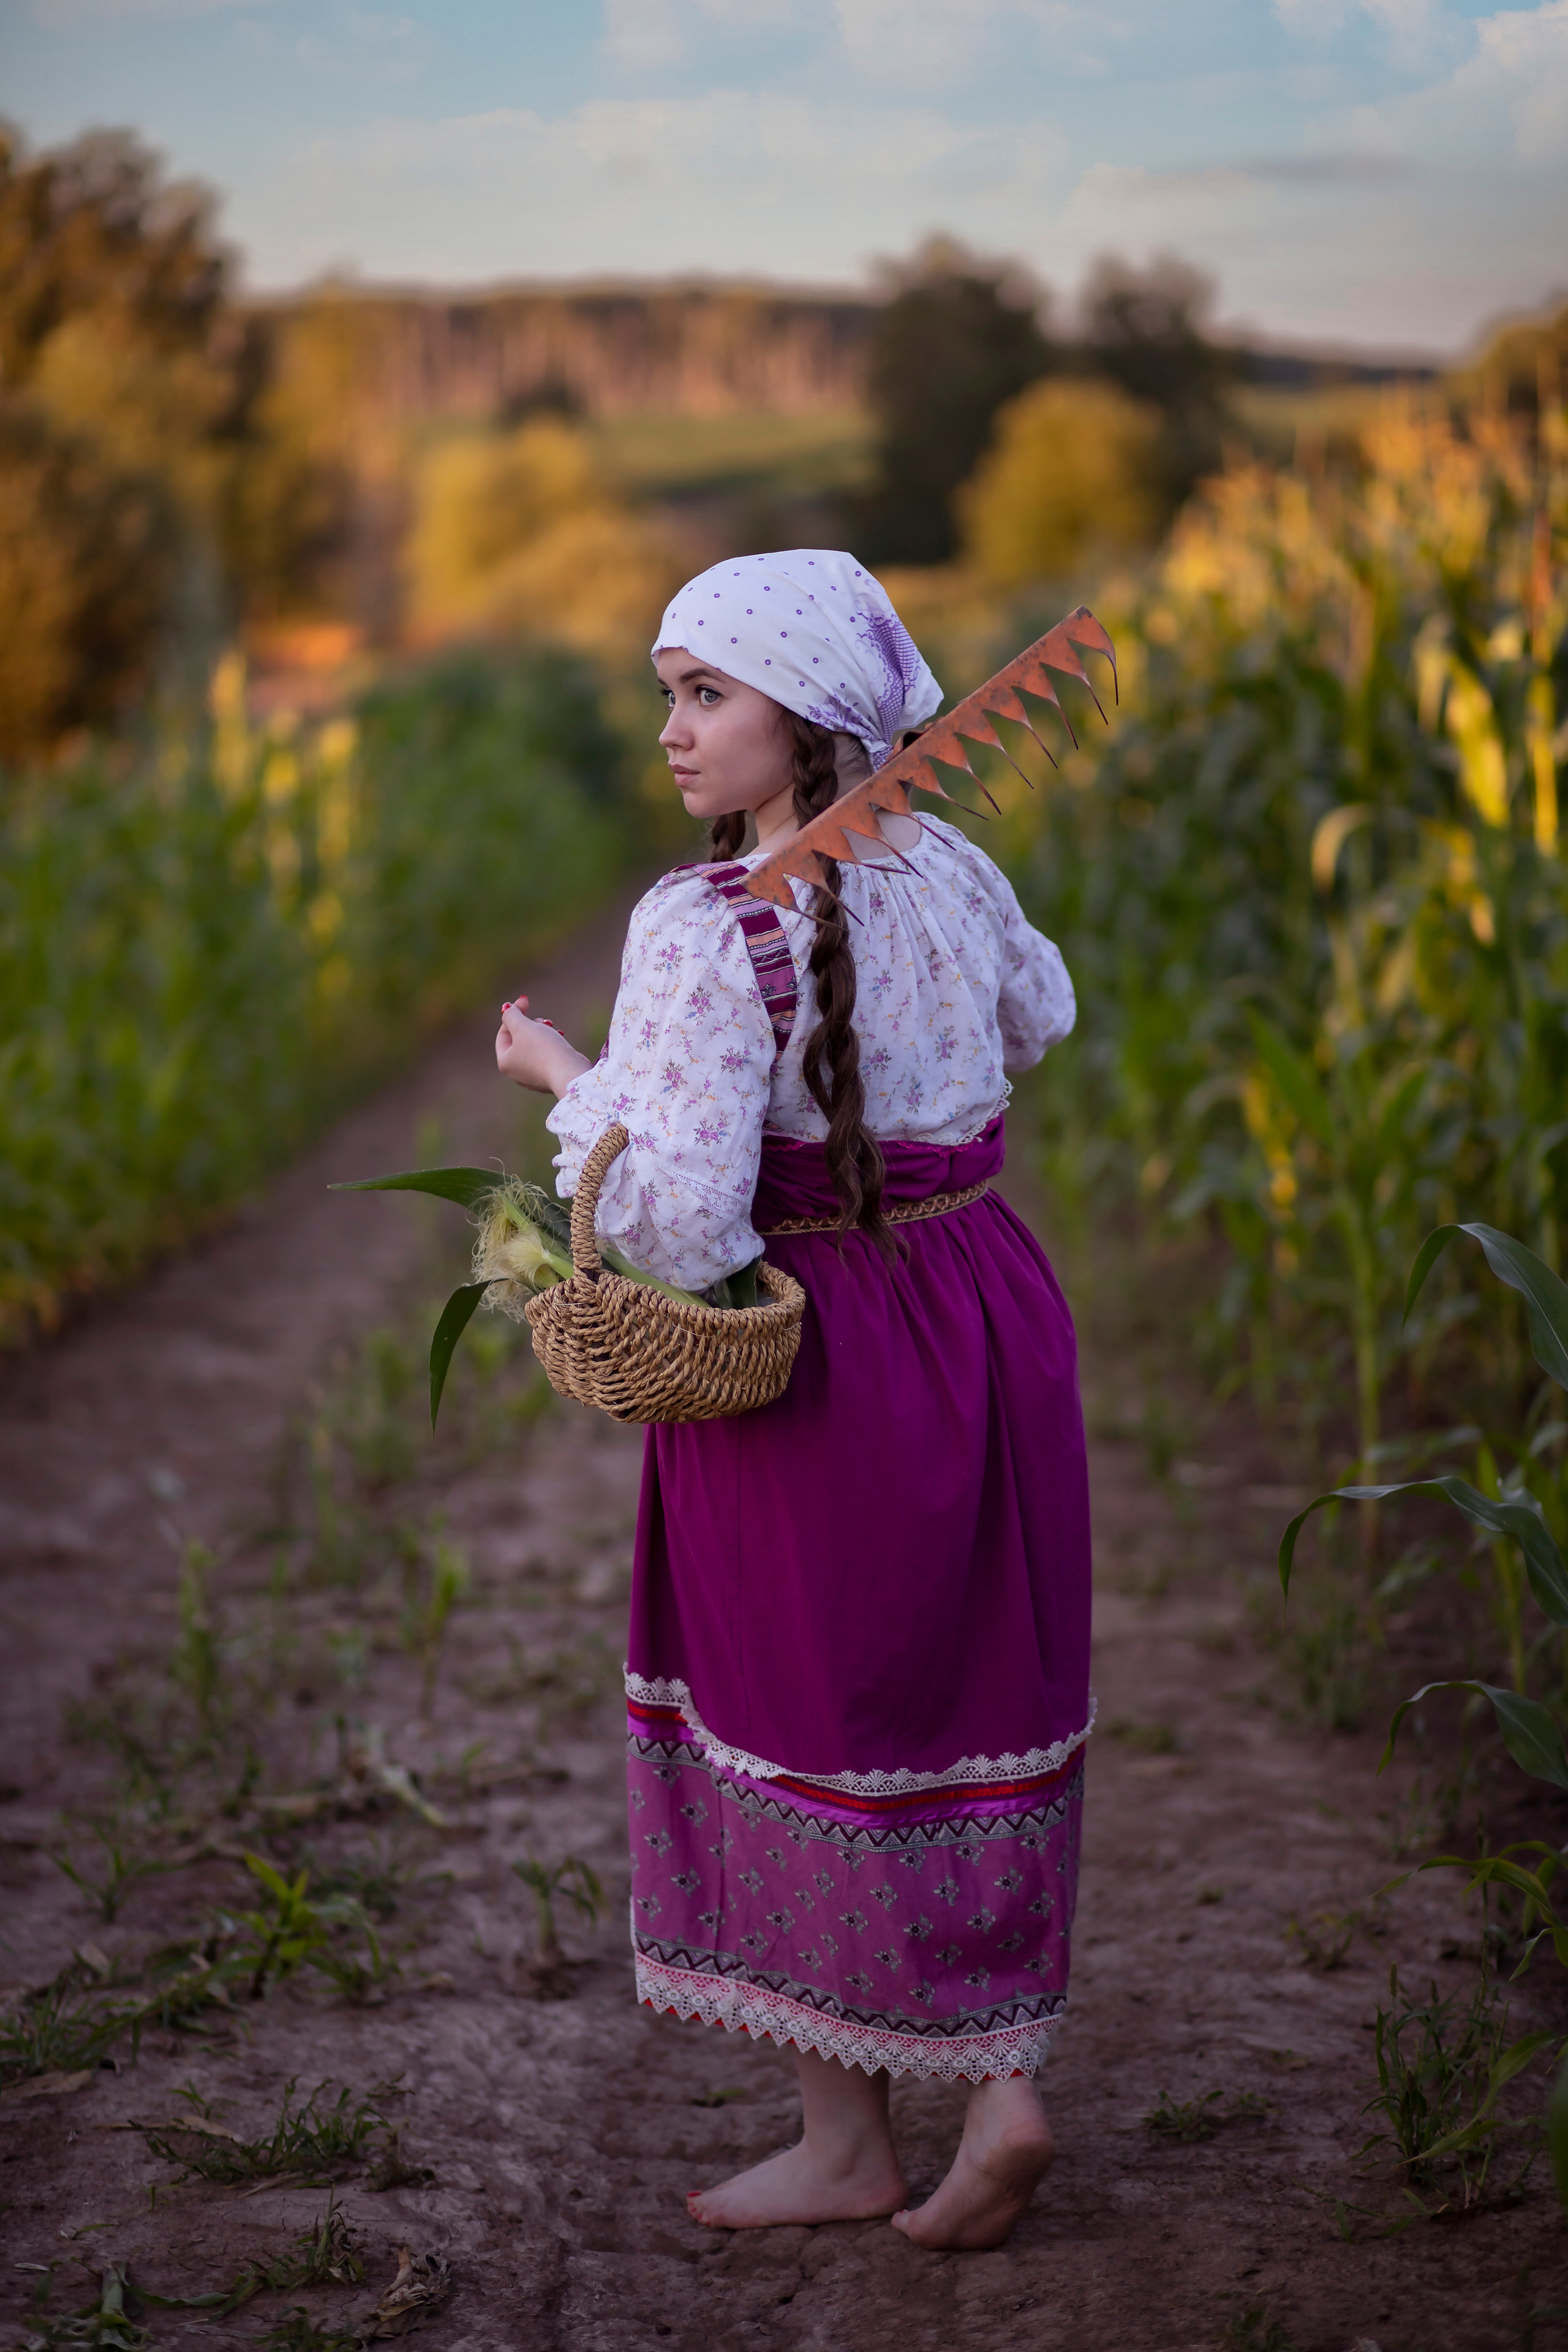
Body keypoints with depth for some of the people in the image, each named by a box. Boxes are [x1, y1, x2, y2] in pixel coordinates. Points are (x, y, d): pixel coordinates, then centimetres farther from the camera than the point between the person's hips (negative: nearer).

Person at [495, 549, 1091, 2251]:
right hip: (993, 1324, 6)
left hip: (804, 1362, -6)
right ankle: (1003, 2087, 18)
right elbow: (1037, 1016, 24)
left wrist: (563, 1080, -12)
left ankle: (846, 2142, 23)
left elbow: (677, 1228, -27)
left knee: (805, 1721, 10)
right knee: (971, 1703, 18)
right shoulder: (949, 872, 1)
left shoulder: (708, 928, -21)